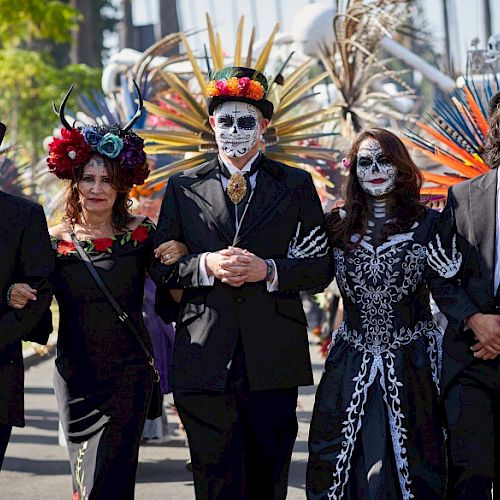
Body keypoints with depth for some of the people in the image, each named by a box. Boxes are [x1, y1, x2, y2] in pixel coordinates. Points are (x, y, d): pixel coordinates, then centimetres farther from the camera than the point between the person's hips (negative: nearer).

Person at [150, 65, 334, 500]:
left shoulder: (296, 185, 10)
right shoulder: (183, 188, 12)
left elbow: (321, 266, 6)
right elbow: (161, 266, 9)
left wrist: (267, 269, -11)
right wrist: (206, 266, -10)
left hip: (273, 361, 0)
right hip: (205, 361, 0)